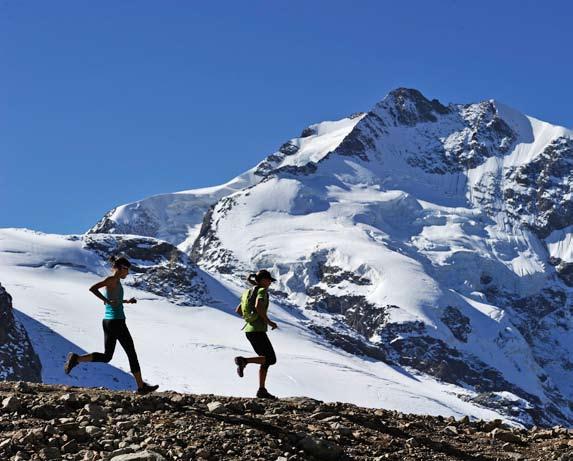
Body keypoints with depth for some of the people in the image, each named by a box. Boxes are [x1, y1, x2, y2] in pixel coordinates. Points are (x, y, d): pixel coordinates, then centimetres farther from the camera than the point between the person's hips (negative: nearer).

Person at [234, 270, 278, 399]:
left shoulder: (249, 292, 17)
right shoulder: (262, 291, -9)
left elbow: (238, 310, 19)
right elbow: (258, 306, -26)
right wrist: (268, 321, -15)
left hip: (249, 329, 9)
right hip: (258, 330, -9)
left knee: (266, 360, 14)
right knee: (271, 359, -6)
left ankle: (262, 390, 10)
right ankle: (243, 360, -21)